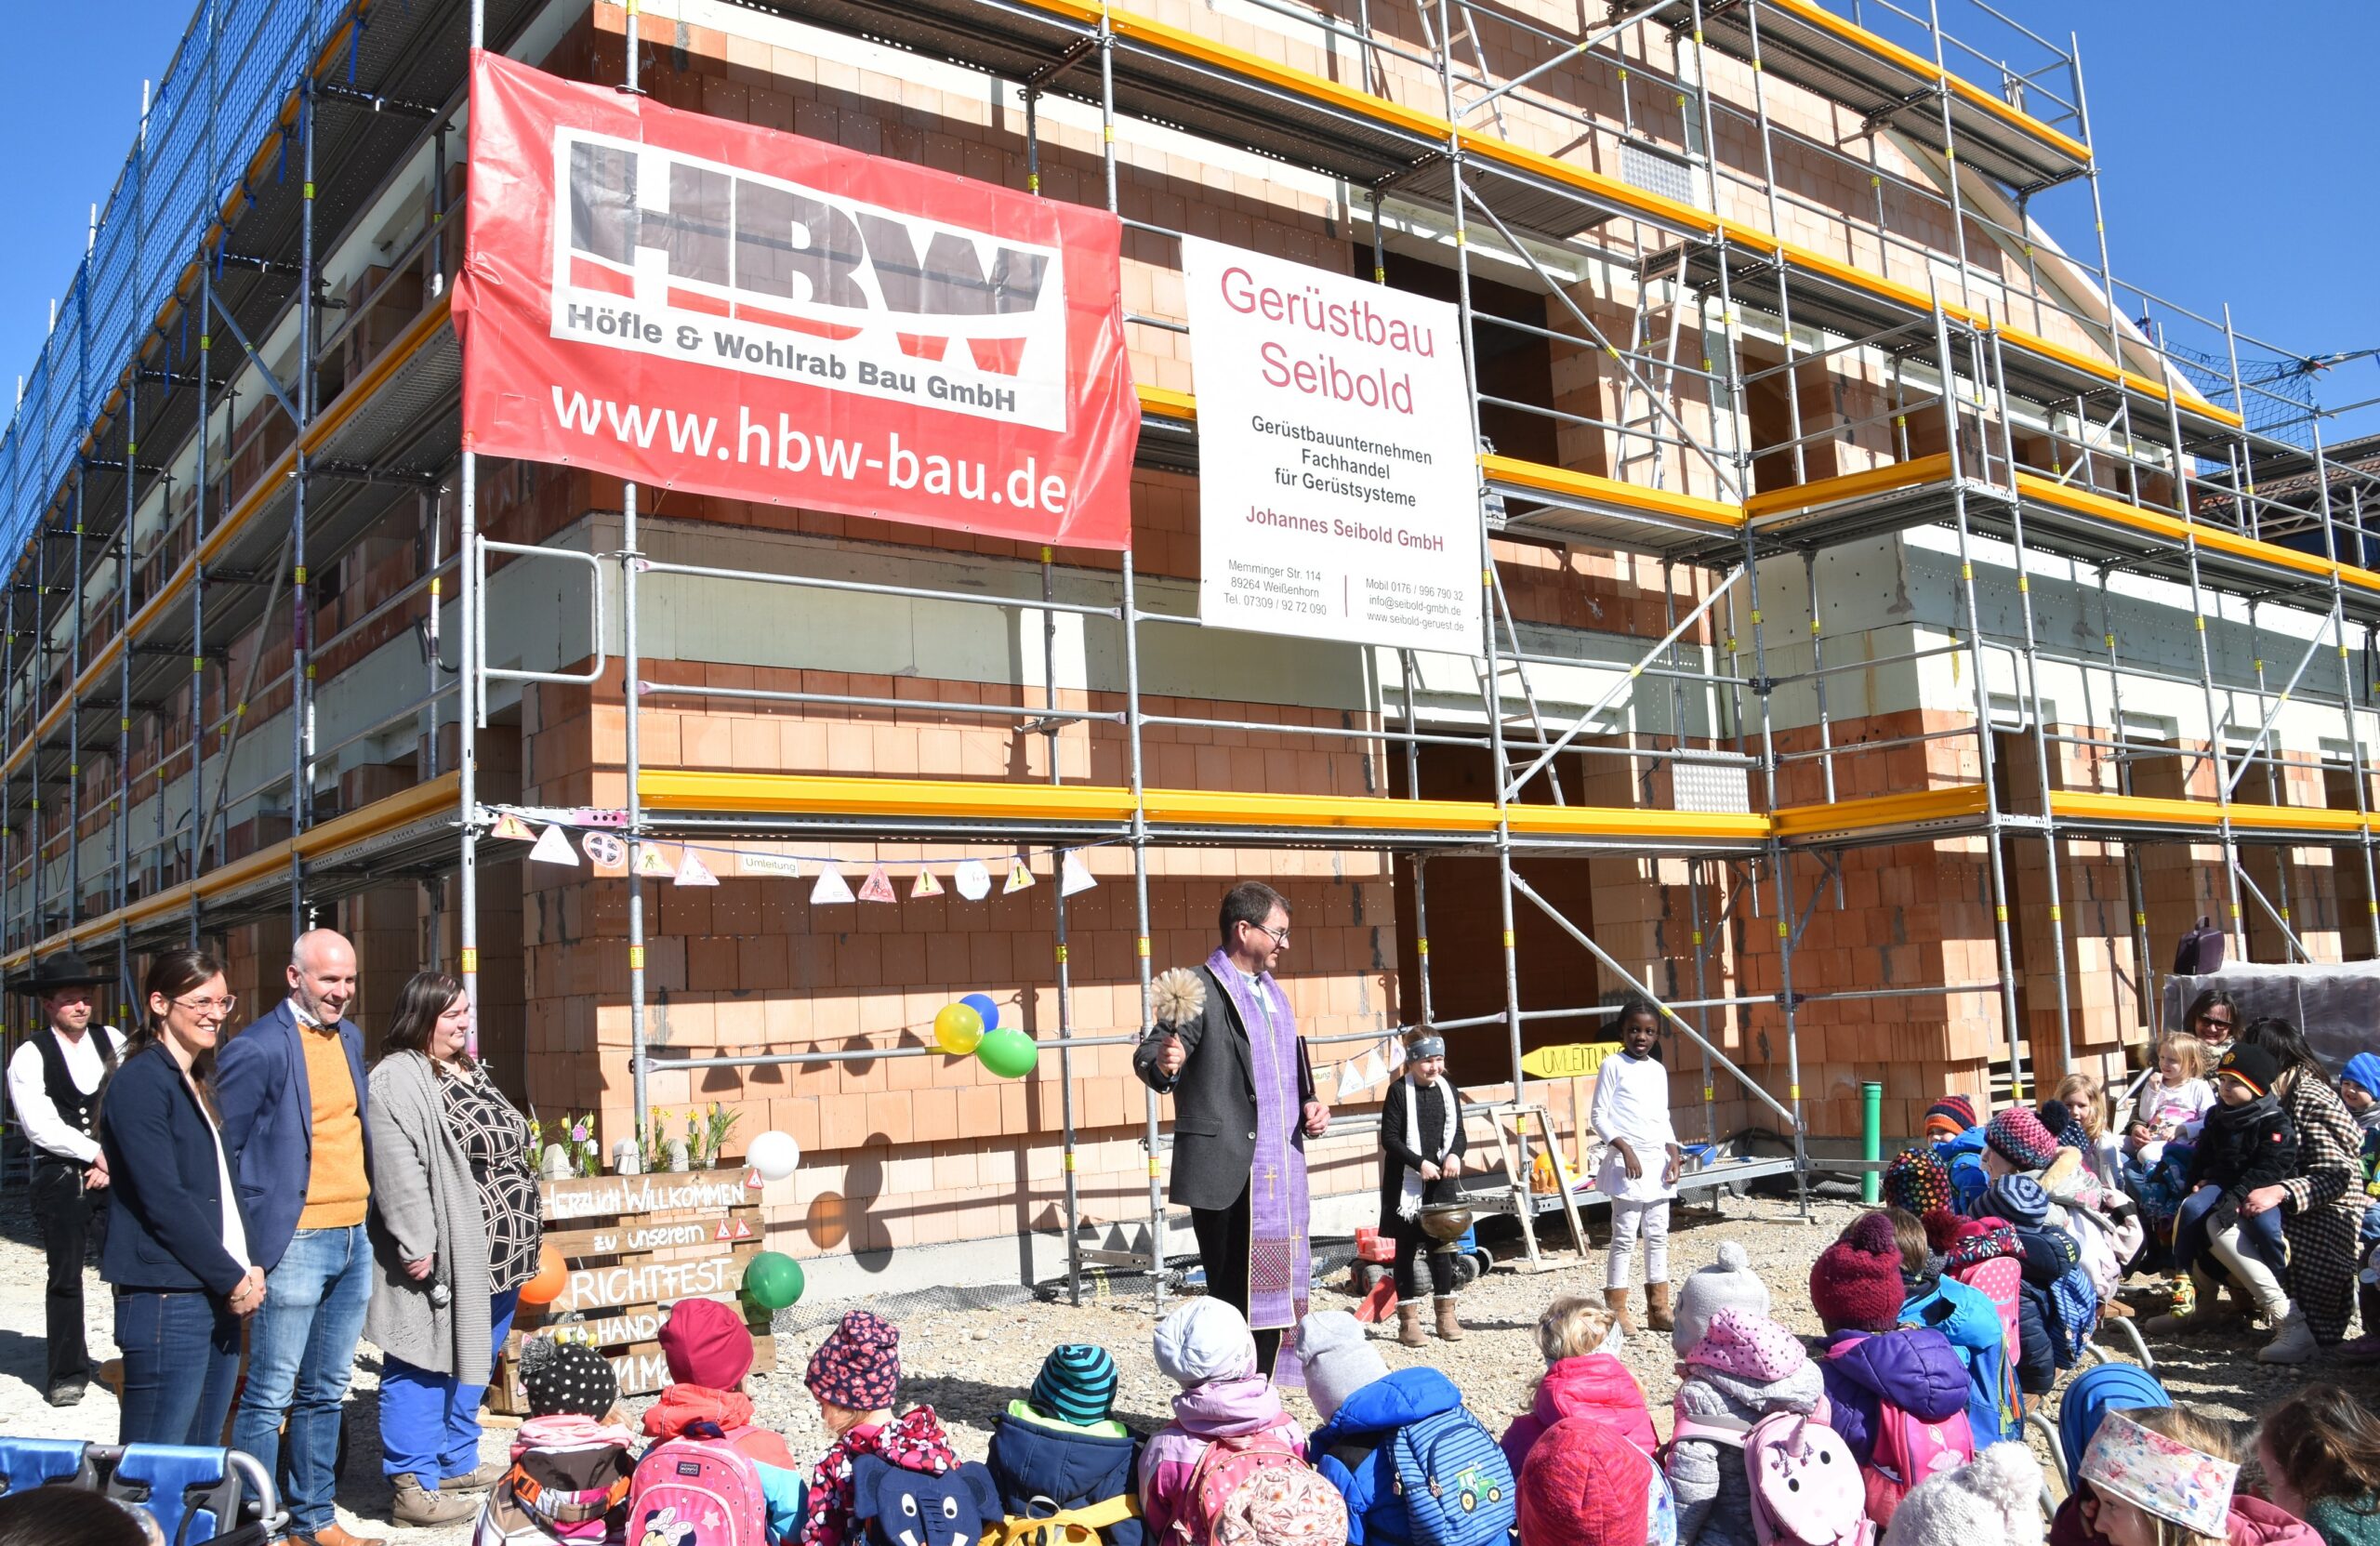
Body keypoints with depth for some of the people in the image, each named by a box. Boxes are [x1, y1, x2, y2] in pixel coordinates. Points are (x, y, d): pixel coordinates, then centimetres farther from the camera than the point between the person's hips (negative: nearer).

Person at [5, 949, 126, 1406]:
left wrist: (116, 1161, -6)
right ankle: (67, 1373, 16)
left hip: (114, 1168, 2)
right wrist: (96, 1154, -9)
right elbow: (41, 1127, -9)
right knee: (65, 1277, 3)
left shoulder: (113, 1043, 6)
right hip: (59, 1176, -2)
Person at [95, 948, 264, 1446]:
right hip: (166, 1304, -8)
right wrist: (233, 1280, -12)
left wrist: (249, 1268, 3)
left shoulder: (200, 1084, 16)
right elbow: (164, 1200, -16)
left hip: (220, 1300, 8)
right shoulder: (141, 1082, -10)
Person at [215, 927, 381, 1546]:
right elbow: (223, 1153, -8)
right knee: (268, 1396, 2)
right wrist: (246, 1244, -10)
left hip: (355, 1239, 7)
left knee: (325, 1393, 16)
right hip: (294, 1243, -7)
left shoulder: (350, 1038, 11)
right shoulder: (256, 1049, -11)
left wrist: (370, 1220, 14)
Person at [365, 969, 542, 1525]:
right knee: (422, 1367, -1)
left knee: (473, 1364, 19)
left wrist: (520, 1242, 24)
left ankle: (456, 1464, 31)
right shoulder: (398, 1080, -15)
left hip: (496, 1255, 10)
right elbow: (397, 1171, -23)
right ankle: (414, 1487, 7)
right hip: (445, 1257, -10)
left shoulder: (468, 1072, 15)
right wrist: (415, 1246, -26)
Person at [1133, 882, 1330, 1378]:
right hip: (1228, 1173, -8)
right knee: (1237, 1300, -4)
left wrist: (1309, 1106, 9)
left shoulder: (1272, 993, 18)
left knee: (1274, 1298, 14)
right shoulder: (1201, 989, -9)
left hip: (1280, 1172, 8)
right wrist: (1162, 1064, -42)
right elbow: (1147, 1055, -20)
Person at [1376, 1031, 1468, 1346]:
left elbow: (1458, 1132, 11)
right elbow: (1389, 1137, -10)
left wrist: (1455, 1154, -10)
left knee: (1441, 1244, 7)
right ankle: (1408, 1318, 9)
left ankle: (1446, 1314, 18)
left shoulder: (1448, 1091, 6)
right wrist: (1419, 1163, -18)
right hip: (1406, 1181, -4)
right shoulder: (1399, 1091, -8)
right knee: (1407, 1247, 3)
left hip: (1441, 1181, 4)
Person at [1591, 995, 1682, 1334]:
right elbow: (1597, 1116, -8)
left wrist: (1674, 1152, 4)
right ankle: (1616, 1310, 0)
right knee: (1625, 1237, -5)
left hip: (1658, 1160, 6)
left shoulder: (1658, 1070, 14)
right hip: (1627, 1161, -6)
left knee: (1658, 1235, 9)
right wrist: (1624, 1148, -17)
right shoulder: (1613, 1066, -4)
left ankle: (1658, 1308, 16)